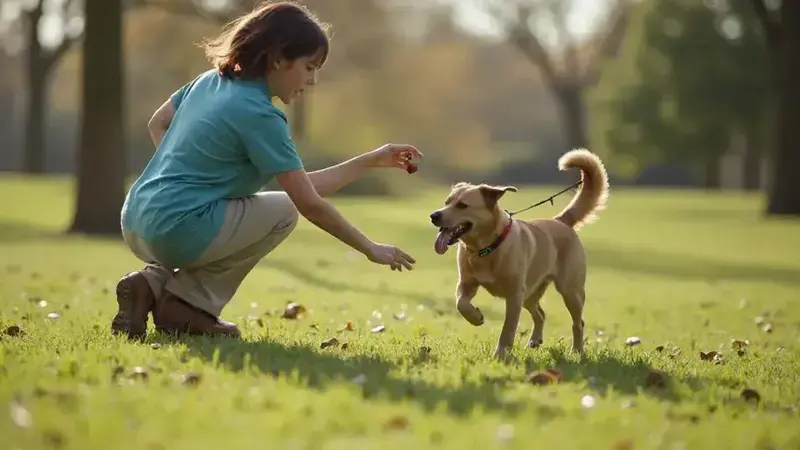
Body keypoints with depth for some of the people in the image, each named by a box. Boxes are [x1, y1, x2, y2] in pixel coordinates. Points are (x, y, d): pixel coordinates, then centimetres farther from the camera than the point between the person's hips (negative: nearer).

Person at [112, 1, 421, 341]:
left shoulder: (210, 81, 10)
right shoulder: (259, 115, -12)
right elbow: (310, 203, -10)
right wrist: (370, 249, 2)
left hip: (135, 227, 9)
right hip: (175, 233, -9)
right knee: (284, 210, 5)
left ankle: (156, 281, 9)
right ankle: (187, 305, 1)